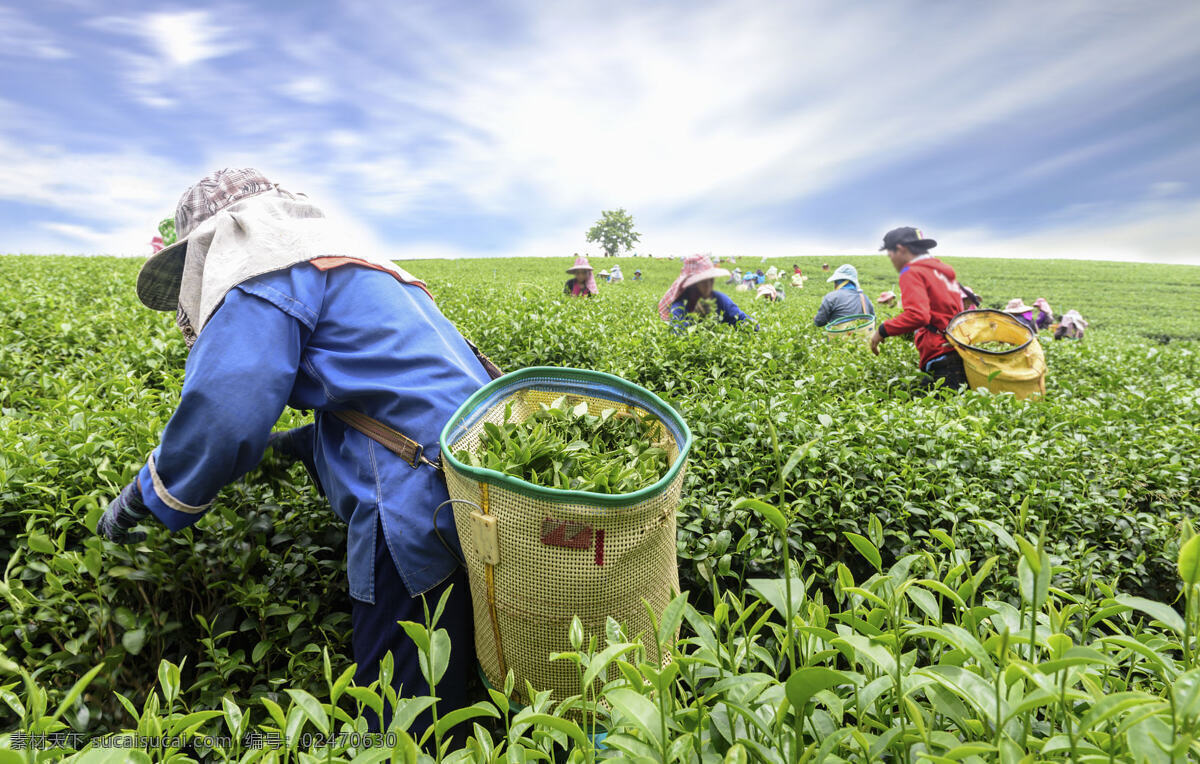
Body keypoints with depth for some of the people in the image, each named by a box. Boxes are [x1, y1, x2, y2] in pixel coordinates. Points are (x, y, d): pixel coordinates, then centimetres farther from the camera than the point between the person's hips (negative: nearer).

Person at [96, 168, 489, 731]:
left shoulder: (271, 273, -2)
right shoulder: (359, 267, 28)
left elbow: (222, 414, -14)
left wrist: (143, 500, 3)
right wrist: (300, 444, 35)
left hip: (422, 513, -10)